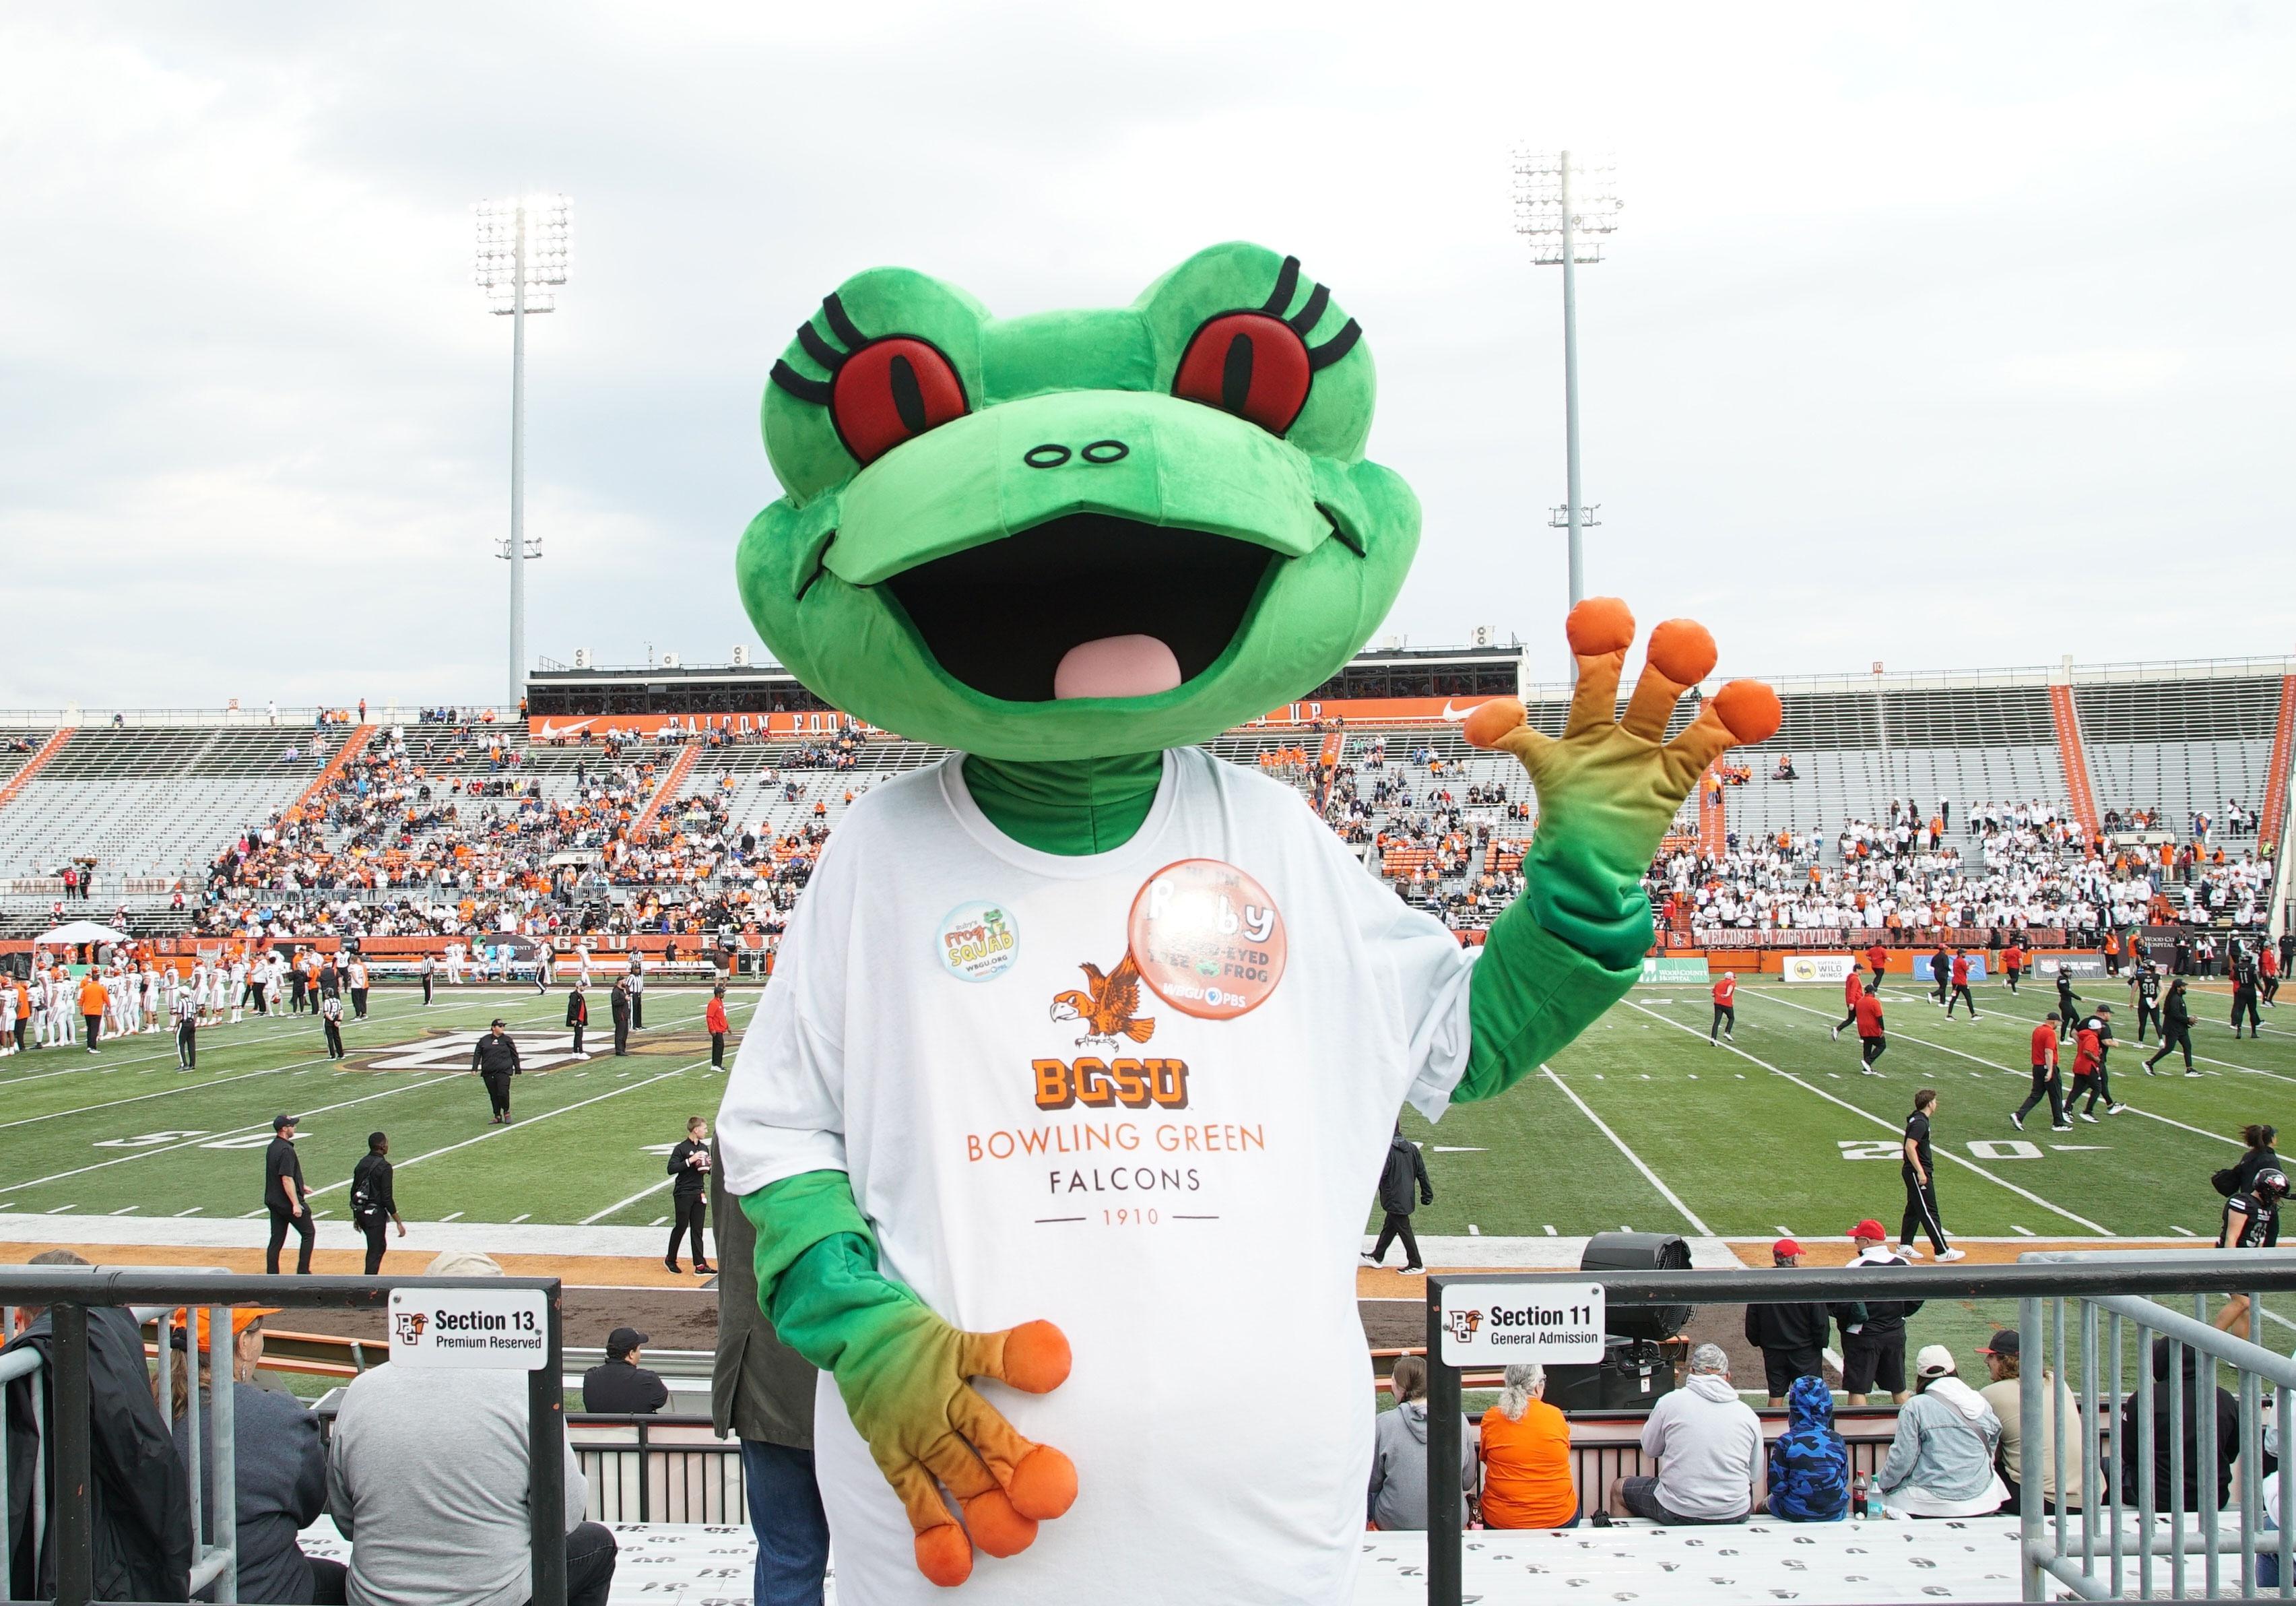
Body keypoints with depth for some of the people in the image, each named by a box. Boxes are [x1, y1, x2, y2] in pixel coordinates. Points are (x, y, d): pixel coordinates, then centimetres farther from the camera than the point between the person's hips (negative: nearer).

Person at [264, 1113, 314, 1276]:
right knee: (309, 1233, 6)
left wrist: (300, 1188, 33)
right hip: (287, 1201, -9)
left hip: (273, 1200, 9)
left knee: (276, 1239, 9)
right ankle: (303, 1272, 5)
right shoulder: (286, 1150, -20)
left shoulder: (273, 1147, 11)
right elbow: (287, 1179, -24)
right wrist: (296, 1204, -25)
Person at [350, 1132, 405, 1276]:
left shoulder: (362, 1163, 8)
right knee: (375, 1251, -3)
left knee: (379, 1246, 24)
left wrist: (355, 1217, 25)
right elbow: (387, 1198, -18)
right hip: (375, 1214, -8)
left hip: (360, 1212, 8)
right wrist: (398, 1222, -14)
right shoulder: (384, 1166, -16)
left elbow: (354, 1191, 14)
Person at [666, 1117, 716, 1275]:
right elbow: (671, 1169, -20)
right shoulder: (681, 1149, -11)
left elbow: (709, 1171, 21)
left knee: (697, 1230, 4)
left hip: (699, 1193, 6)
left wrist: (709, 1166, -2)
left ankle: (700, 1265, 2)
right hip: (683, 1194, -6)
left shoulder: (704, 1148, 11)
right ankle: (670, 1259, 21)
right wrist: (690, 1160, -25)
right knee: (681, 1227, 2)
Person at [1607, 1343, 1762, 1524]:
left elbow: (1650, 1449, 8)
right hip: (1735, 1515, 3)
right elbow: (1755, 1476, 8)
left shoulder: (1670, 1402, -7)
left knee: (1618, 1489, 24)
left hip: (1679, 1514, -3)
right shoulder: (1749, 1416, -2)